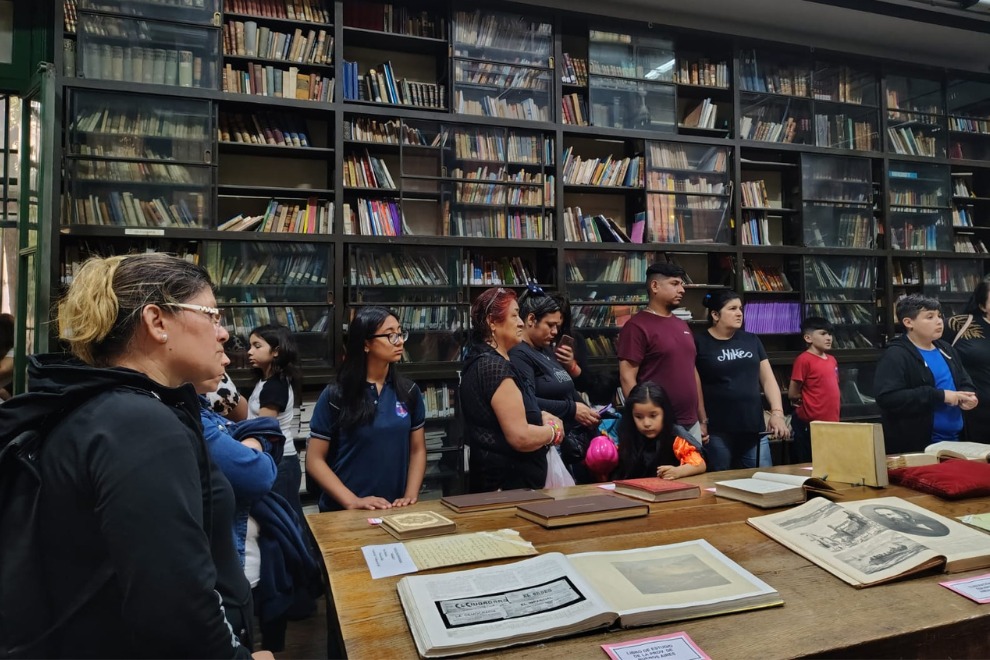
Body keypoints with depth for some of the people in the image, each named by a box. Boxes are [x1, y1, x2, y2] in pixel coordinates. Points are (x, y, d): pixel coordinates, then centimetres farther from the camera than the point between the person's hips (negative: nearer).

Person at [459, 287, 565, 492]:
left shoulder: (481, 359, 9)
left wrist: (540, 417, 7)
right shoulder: (495, 367, -22)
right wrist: (553, 431, -8)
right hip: (508, 483, -10)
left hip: (497, 477, 10)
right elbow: (521, 437, -27)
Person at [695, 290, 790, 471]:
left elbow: (768, 379, 11)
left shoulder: (751, 340, 12)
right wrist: (702, 422, -9)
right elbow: (695, 387, -4)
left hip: (754, 429, 4)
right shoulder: (699, 344, -2)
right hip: (718, 433, -4)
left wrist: (777, 413, -2)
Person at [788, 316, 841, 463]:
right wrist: (808, 400, 5)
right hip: (810, 424, -7)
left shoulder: (832, 360, 11)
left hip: (831, 422, 7)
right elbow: (792, 394, -10)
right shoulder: (804, 360, -12)